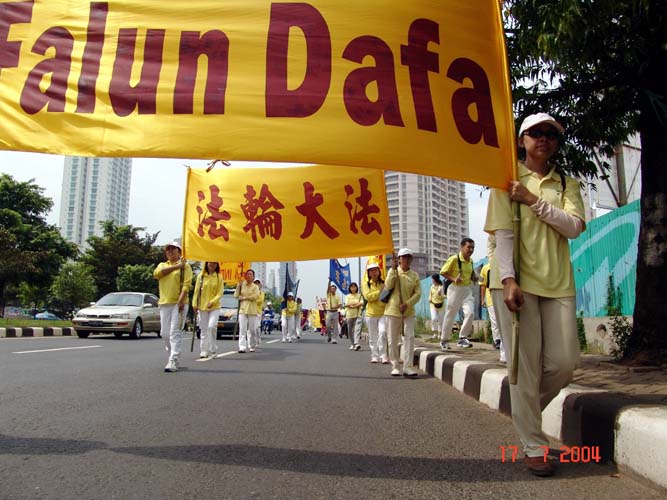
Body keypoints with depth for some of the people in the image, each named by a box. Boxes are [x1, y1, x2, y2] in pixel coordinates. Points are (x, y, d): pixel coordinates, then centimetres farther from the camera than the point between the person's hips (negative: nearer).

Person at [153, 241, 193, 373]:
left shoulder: (185, 265, 4)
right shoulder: (162, 265, 20)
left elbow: (187, 284, -8)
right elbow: (156, 273, -4)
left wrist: (181, 300, -21)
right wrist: (175, 267, -6)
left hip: (179, 304, -5)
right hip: (164, 304, 5)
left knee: (175, 333, -10)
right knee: (164, 333, 9)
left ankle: (173, 362, -11)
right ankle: (173, 354, 27)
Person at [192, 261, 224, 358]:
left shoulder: (219, 277, 2)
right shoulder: (201, 276, 6)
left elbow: (220, 293, -1)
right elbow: (196, 291, 6)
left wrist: (212, 302, -15)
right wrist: (195, 304, 0)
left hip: (215, 307, -2)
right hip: (202, 306, 2)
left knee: (212, 326, -17)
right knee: (204, 329, 5)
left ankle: (212, 349, -1)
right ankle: (204, 351, 12)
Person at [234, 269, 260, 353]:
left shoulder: (255, 287, 8)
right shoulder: (242, 285, 12)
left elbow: (256, 296, -9)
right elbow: (236, 295, 4)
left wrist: (244, 297, -7)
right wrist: (238, 285, -2)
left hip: (252, 311, -1)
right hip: (242, 310, 1)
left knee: (251, 330, 2)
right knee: (242, 329, -9)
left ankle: (252, 347, 14)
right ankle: (242, 347, -15)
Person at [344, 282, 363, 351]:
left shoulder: (359, 295, 10)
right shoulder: (347, 296, 13)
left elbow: (362, 303, -5)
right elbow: (346, 304, -2)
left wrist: (353, 305, -13)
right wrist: (357, 304, -11)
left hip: (357, 314, -2)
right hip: (349, 314, 2)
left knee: (357, 329, -16)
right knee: (350, 330, 4)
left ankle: (357, 343, -25)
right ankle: (352, 344, 14)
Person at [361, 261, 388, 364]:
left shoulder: (384, 283, 6)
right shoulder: (366, 284, 5)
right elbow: (368, 296, -9)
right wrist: (380, 292, -11)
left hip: (383, 313, -1)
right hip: (371, 313, 1)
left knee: (382, 332, -18)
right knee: (373, 337, 8)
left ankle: (383, 356, -12)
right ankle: (374, 356, 19)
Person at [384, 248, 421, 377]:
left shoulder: (414, 275, 6)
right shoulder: (393, 272, 3)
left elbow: (418, 293, 0)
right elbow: (388, 286, -15)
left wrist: (407, 304, -14)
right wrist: (393, 268, -18)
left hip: (408, 311, 1)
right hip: (393, 310, -1)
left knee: (409, 337, -6)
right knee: (393, 339, 2)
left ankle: (407, 367, -2)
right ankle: (395, 367, 12)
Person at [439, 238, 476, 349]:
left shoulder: (471, 261, 8)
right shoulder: (454, 259, -12)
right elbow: (443, 272, -8)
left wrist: (473, 278, 3)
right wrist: (453, 279, -20)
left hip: (467, 290, 5)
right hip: (455, 289, -5)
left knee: (470, 313, -15)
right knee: (450, 316, 4)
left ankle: (462, 338, -2)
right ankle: (444, 340, 20)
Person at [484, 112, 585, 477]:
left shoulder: (567, 185, 15)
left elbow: (574, 227, -3)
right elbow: (502, 232, -5)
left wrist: (534, 201, -12)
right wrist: (508, 280, -16)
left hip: (557, 282, 4)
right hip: (517, 279, -3)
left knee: (564, 362, 1)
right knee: (525, 364, -3)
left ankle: (526, 409, 29)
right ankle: (534, 446, 9)